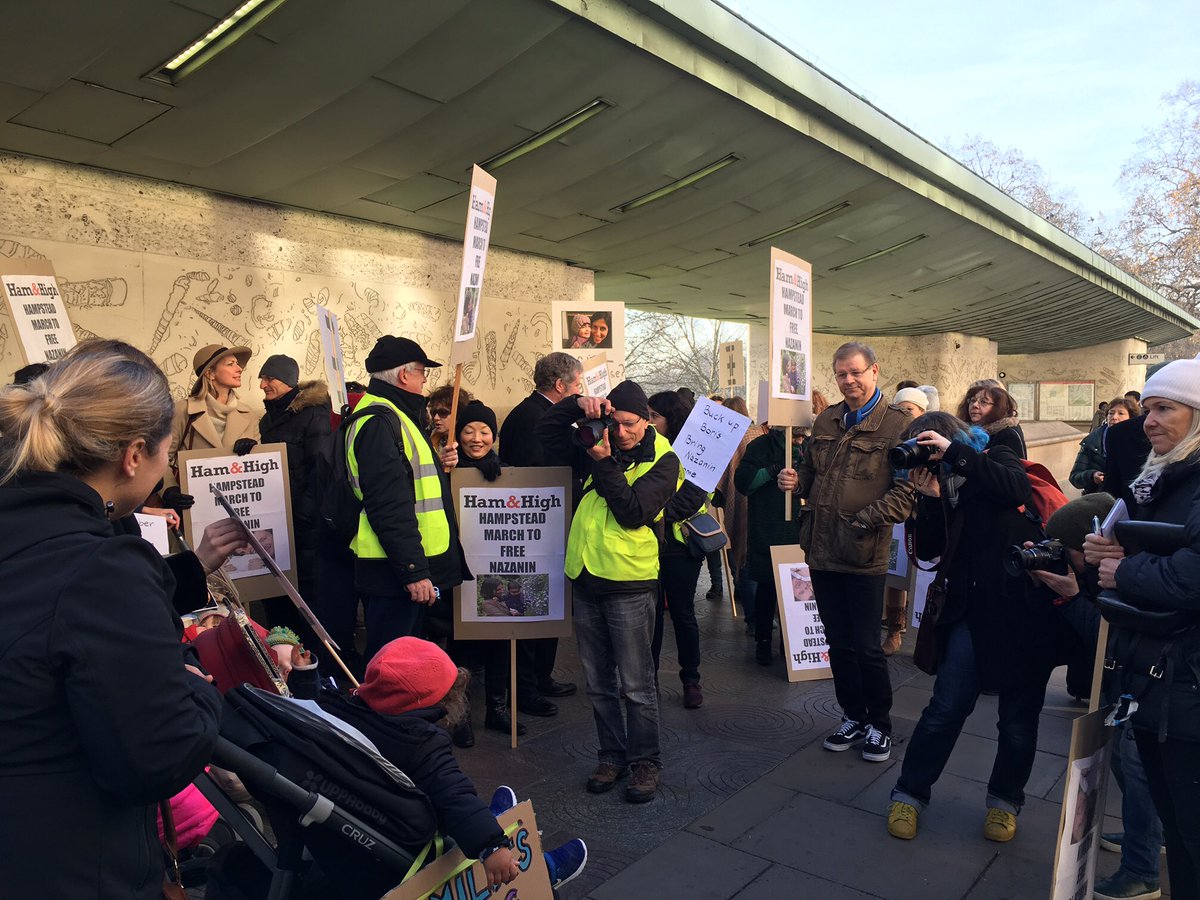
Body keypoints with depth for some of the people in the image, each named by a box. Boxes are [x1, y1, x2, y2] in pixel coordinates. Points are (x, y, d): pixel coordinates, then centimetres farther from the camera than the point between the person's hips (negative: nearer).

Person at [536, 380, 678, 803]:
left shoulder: (662, 460, -5)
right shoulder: (600, 446, 11)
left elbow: (632, 512, -16)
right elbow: (547, 431, 12)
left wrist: (604, 464, -18)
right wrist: (578, 404, -3)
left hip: (629, 582, -5)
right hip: (586, 578, 6)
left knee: (635, 685, 2)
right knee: (599, 683, 14)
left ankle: (645, 763, 17)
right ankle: (612, 757, 28)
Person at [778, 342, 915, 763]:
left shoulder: (897, 425, -8)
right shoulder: (826, 421, 11)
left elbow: (907, 491, -14)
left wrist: (863, 520, -23)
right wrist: (796, 480, -2)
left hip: (864, 554, -6)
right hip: (822, 550, 6)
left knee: (867, 647, 4)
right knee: (838, 642, 15)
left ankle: (880, 725, 24)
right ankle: (853, 717, 32)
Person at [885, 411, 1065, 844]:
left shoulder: (997, 457, 0)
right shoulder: (941, 482, 8)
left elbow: (1017, 490, -24)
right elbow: (927, 550, 0)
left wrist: (953, 452, -23)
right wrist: (930, 497, -12)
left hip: (1023, 608, -3)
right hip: (970, 609, 3)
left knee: (1018, 717, 9)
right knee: (945, 708, 1)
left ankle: (1005, 799, 30)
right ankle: (909, 793, 16)